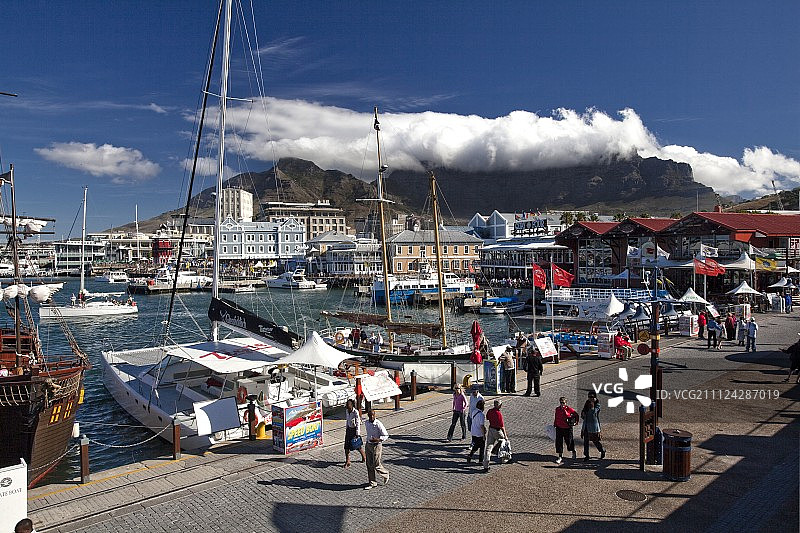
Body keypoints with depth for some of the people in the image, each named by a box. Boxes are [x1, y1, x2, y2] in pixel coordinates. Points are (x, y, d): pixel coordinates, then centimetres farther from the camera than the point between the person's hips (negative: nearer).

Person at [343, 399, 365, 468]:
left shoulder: (355, 412, -20)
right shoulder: (346, 411, 0)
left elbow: (358, 423, -18)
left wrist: (357, 434, -19)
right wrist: (346, 429, 18)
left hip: (355, 429, -6)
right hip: (349, 429, 6)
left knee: (358, 446, 8)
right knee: (346, 446, 0)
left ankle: (364, 457, 33)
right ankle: (347, 461, 8)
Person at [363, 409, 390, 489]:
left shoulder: (378, 424, -19)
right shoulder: (366, 423, 1)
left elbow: (386, 435, -15)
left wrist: (377, 439, -28)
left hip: (376, 446, -6)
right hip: (368, 445, 6)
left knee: (376, 465, -1)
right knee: (369, 465, 7)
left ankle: (385, 474, 27)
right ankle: (372, 483, 18)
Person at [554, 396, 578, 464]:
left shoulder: (569, 409, -9)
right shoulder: (557, 409, 2)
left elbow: (576, 414, 5)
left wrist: (575, 422, 1)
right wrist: (554, 425, 15)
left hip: (567, 428, -3)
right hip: (559, 428, 3)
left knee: (569, 441, 9)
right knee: (559, 442, -1)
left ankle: (573, 452, 40)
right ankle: (560, 457, 7)